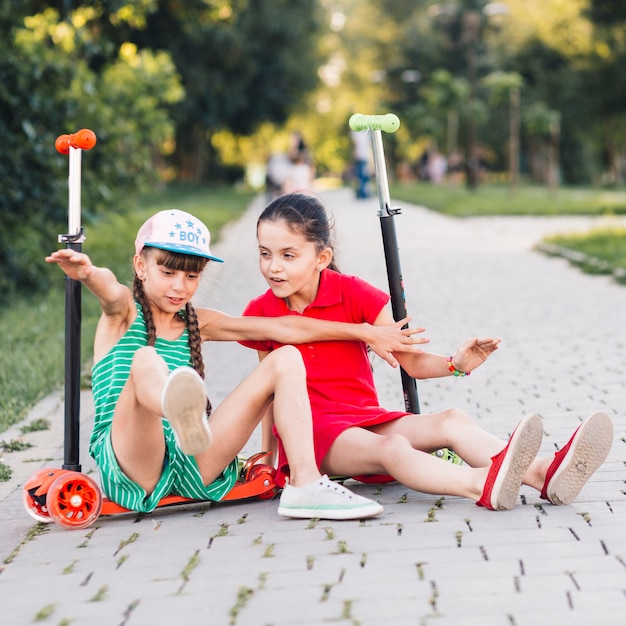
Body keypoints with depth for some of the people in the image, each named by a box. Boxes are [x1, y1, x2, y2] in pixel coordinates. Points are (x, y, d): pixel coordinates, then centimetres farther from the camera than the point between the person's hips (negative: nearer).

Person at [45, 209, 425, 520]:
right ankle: (184, 417, -74)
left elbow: (285, 329, 16)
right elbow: (110, 289, -21)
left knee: (286, 359, -3)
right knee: (146, 360, -34)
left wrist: (364, 332, 13)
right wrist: (88, 272, -45)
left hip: (194, 470, 5)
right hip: (131, 472, -5)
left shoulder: (197, 323, 19)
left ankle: (305, 486, -24)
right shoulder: (124, 313, 6)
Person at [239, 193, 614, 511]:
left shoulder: (351, 293, 1)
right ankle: (482, 486, -64)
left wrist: (455, 365, -20)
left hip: (365, 417, 4)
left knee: (452, 422, -23)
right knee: (391, 448, -35)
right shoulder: (261, 314, 1)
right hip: (311, 431, -3)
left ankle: (545, 475, -44)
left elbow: (411, 360, 0)